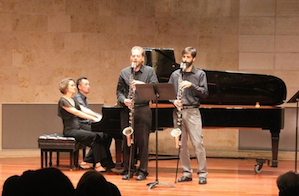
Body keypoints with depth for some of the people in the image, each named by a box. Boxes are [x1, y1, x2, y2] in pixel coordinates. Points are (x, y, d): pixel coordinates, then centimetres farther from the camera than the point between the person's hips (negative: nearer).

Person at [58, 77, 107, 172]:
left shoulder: (73, 100, 20)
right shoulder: (63, 101, -9)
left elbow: (84, 109, 12)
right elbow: (77, 112, -18)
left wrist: (98, 116, 0)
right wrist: (93, 118, -22)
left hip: (77, 129, 8)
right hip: (70, 130, -8)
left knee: (96, 138, -12)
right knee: (94, 136, -21)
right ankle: (97, 164, -19)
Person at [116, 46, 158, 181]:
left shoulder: (149, 71, 6)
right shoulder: (124, 73, 11)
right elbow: (119, 91, 11)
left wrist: (141, 84, -20)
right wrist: (124, 100, -9)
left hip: (143, 110, -2)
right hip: (127, 110, 2)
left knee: (143, 141, -2)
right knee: (127, 141, 3)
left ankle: (142, 171, 5)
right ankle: (128, 169, 12)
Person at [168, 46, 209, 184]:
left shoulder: (200, 74, 5)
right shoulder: (175, 75, 11)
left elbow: (205, 93, -1)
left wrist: (191, 85, -14)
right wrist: (174, 101, -8)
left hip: (192, 112, -3)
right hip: (178, 111, 3)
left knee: (198, 143, -9)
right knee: (181, 144, 4)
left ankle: (202, 174, -5)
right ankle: (187, 173, 12)